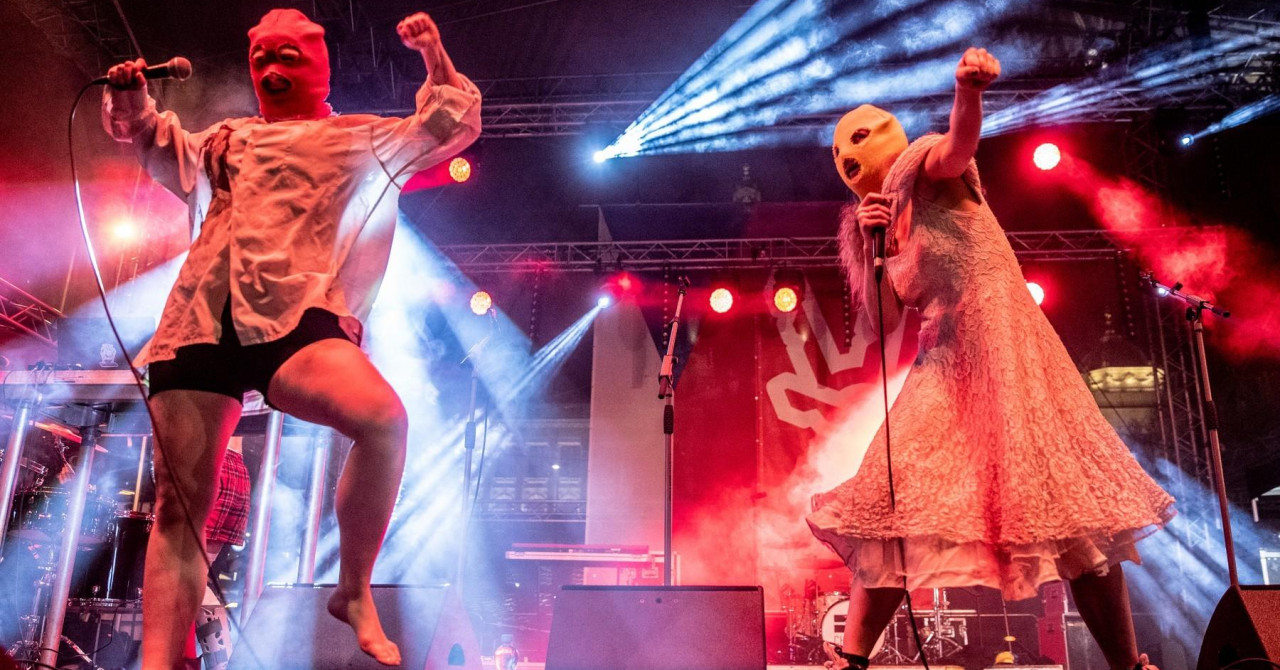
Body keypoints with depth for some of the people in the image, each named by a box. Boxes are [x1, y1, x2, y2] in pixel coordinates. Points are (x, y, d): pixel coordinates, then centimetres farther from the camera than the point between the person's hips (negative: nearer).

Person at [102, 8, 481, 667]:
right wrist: (133, 102, 23)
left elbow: (452, 125, 21)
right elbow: (154, 141, 42)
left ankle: (354, 591, -15)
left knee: (385, 419, -33)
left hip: (293, 319, -4)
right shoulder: (225, 140, 31)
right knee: (179, 504, -2)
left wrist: (433, 54, 11)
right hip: (197, 325, 4)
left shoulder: (363, 138, 22)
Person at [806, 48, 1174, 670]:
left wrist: (969, 89, -44)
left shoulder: (922, 166, 3)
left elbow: (959, 143, -22)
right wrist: (871, 249, -5)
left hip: (1002, 343, -5)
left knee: (1064, 499, -10)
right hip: (942, 365, 6)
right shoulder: (866, 222, 17)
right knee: (888, 501, -5)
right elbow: (883, 322, 9)